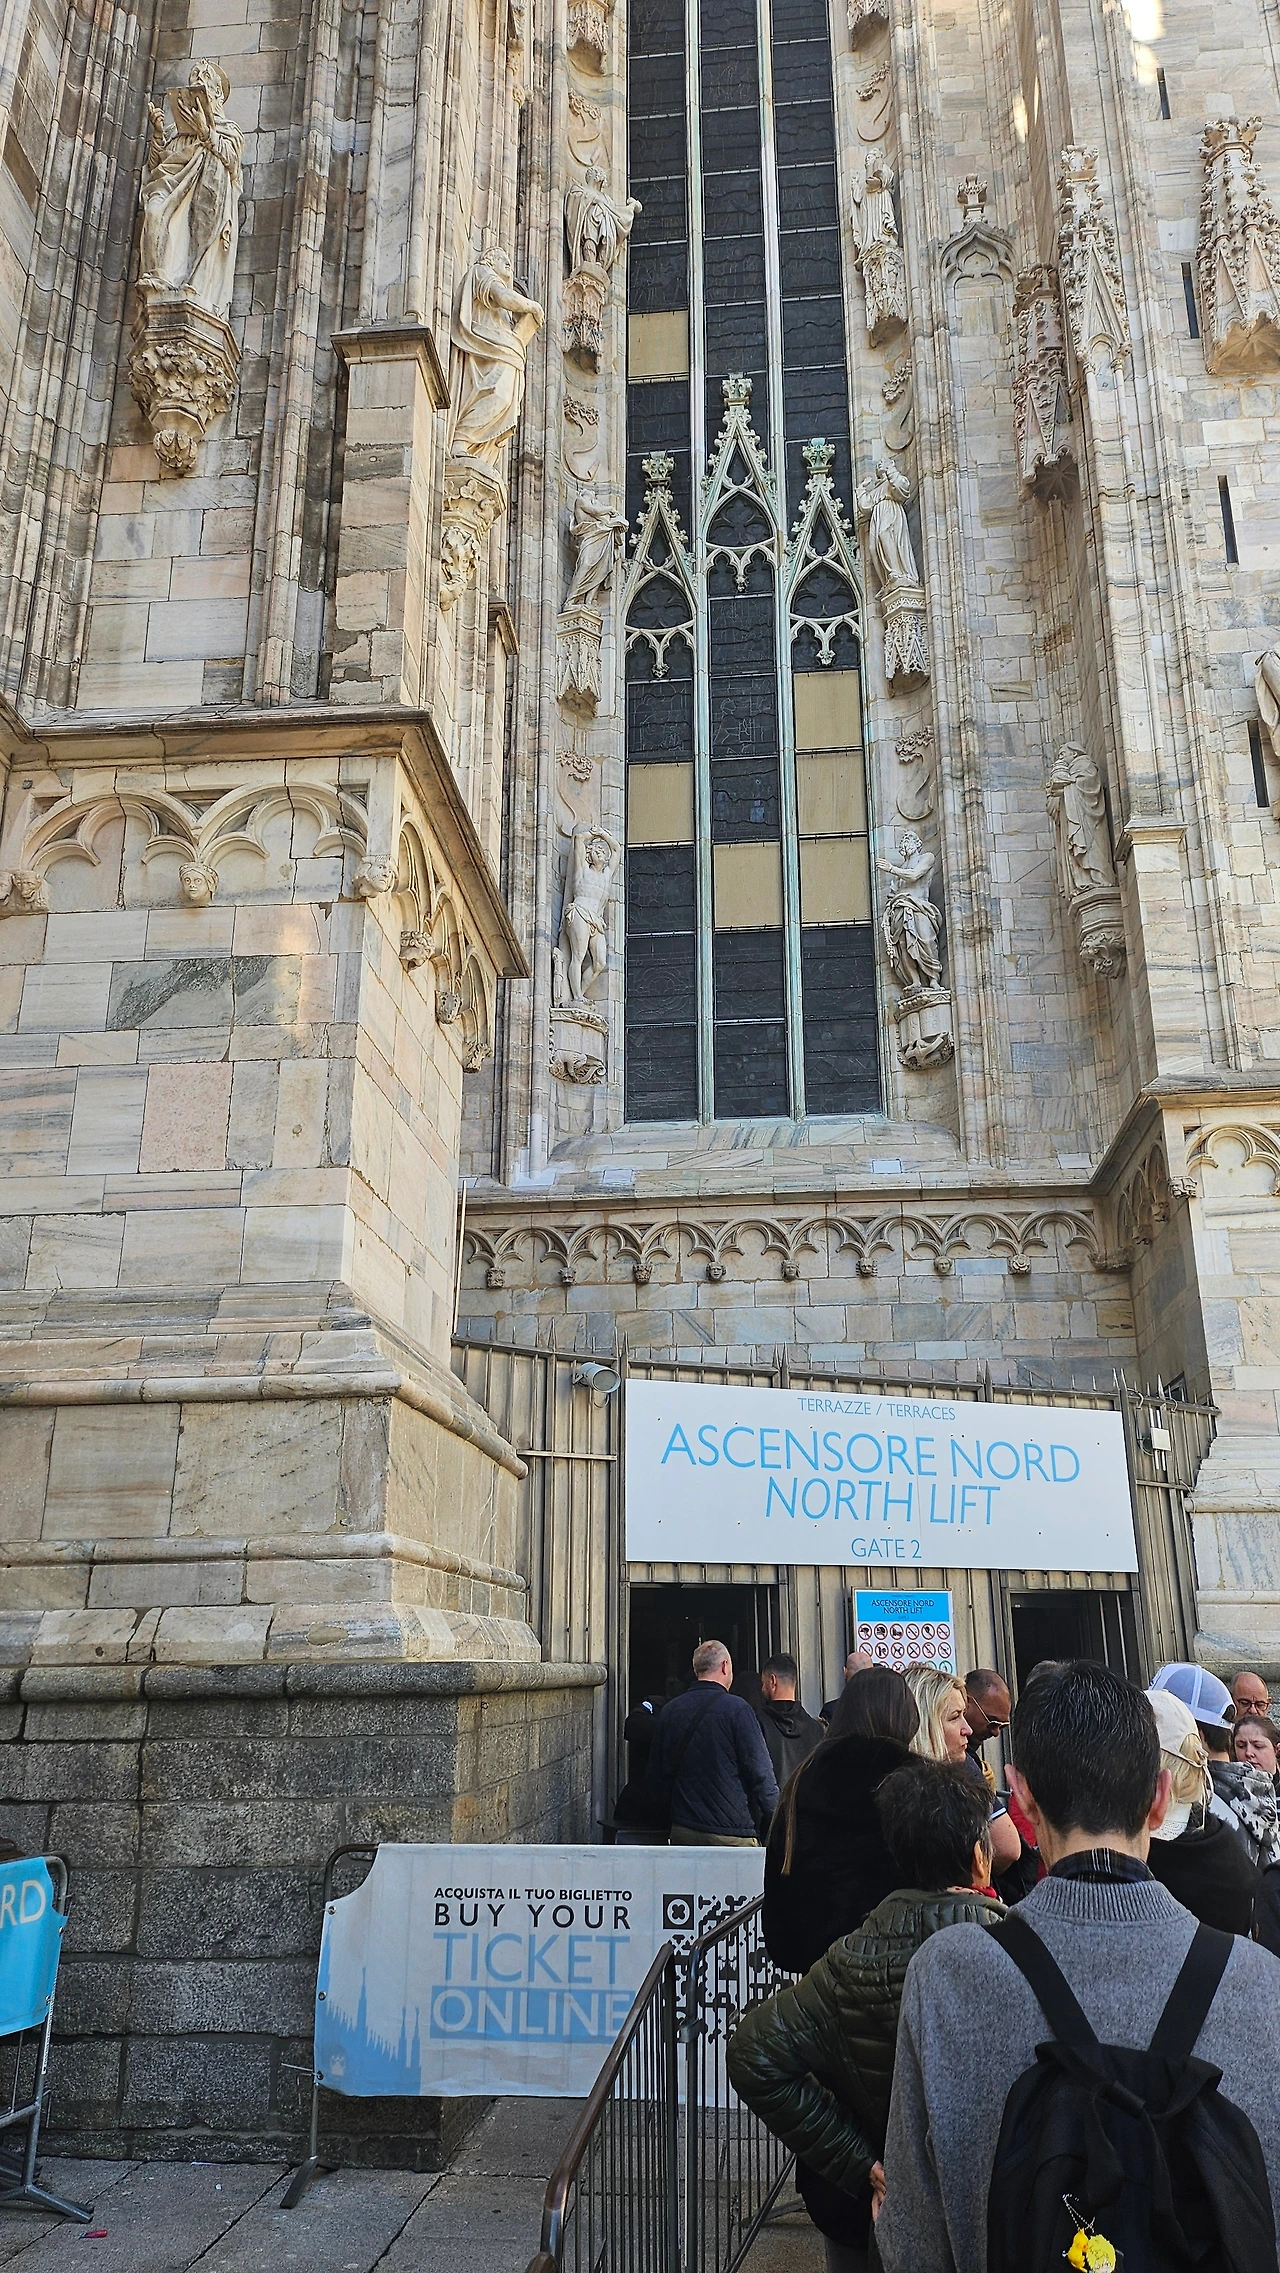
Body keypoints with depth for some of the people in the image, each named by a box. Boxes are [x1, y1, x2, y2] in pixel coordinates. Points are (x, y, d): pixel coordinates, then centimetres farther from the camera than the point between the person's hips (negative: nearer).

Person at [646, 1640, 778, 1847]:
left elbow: (656, 1776, 13)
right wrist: (775, 1824, 1)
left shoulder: (669, 1711, 7)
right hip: (732, 1835, -5)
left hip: (682, 1832, 5)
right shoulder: (736, 1708, -9)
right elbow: (760, 1774, -9)